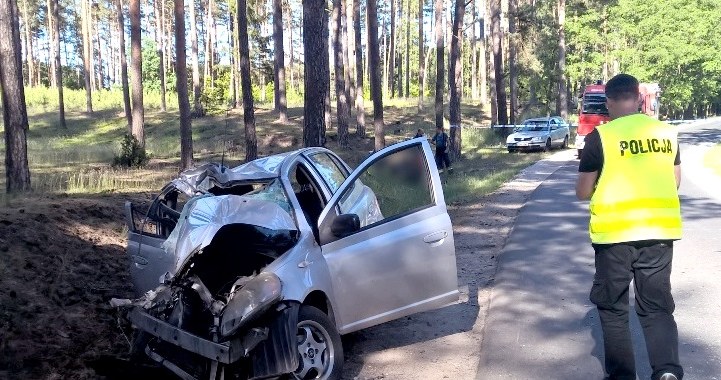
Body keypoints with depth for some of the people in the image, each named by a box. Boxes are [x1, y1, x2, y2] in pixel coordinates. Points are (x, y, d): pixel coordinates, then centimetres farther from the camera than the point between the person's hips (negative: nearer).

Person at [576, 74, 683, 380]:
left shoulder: (600, 137, -8)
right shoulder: (666, 132, 6)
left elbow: (583, 192, -3)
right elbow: (675, 182, 17)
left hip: (615, 232, -4)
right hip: (660, 230, 4)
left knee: (613, 308, 12)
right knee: (657, 306, 12)